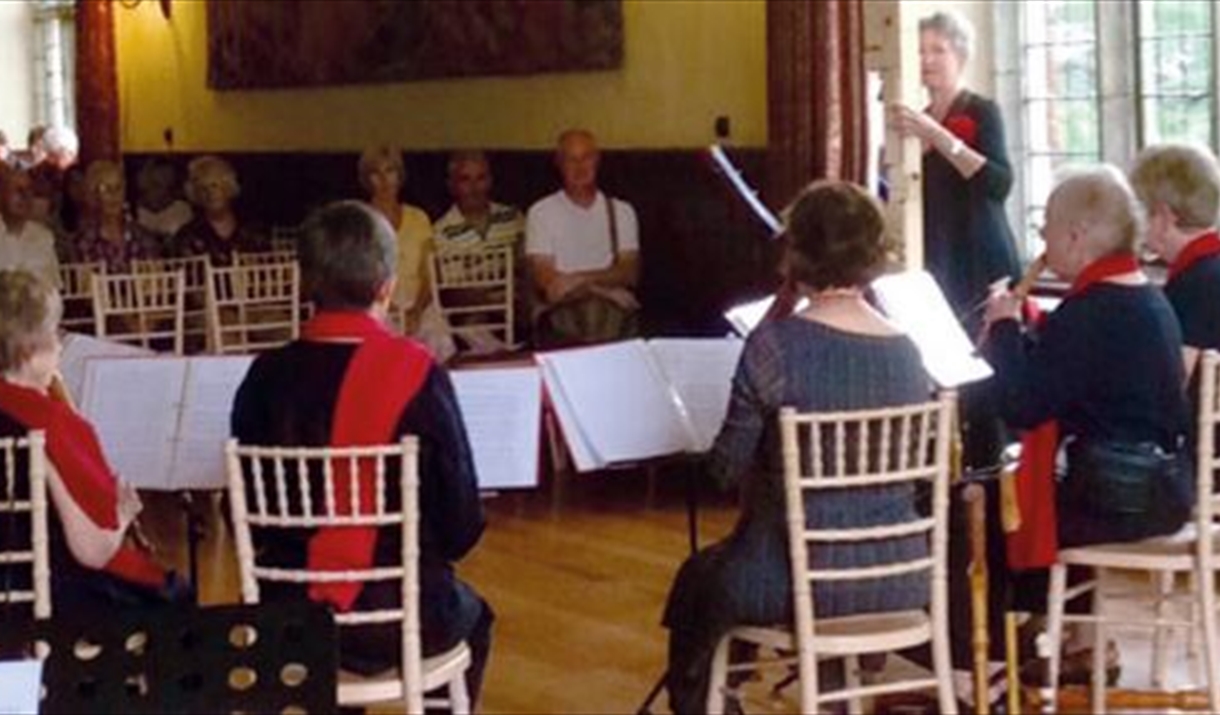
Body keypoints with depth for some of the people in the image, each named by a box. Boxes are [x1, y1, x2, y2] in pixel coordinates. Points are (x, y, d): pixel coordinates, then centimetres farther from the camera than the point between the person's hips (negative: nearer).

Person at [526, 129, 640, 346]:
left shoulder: (622, 211, 17)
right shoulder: (541, 212, 10)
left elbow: (630, 274, 6)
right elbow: (545, 281, 1)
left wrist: (578, 279, -9)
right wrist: (605, 280, -11)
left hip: (615, 308, 2)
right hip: (560, 310, -2)